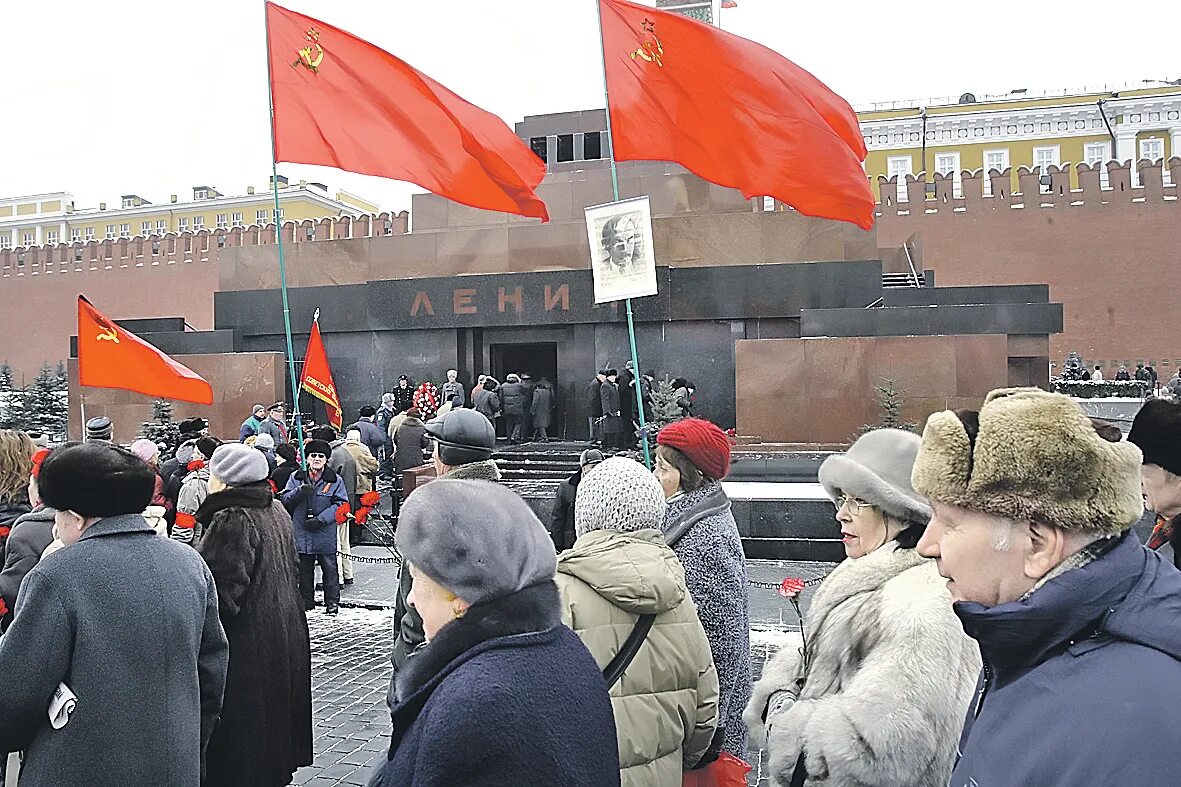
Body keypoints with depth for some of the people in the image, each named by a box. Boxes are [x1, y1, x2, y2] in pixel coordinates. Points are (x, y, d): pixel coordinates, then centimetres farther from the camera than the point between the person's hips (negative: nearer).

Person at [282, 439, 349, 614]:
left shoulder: (335, 480, 0)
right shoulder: (296, 477, 5)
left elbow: (341, 504, -5)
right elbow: (285, 500, -1)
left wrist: (321, 519, -16)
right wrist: (300, 492, -20)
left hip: (325, 533, -2)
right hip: (302, 533, 2)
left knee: (329, 568, 4)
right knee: (304, 569, 12)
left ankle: (332, 603, 14)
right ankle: (306, 602, 25)